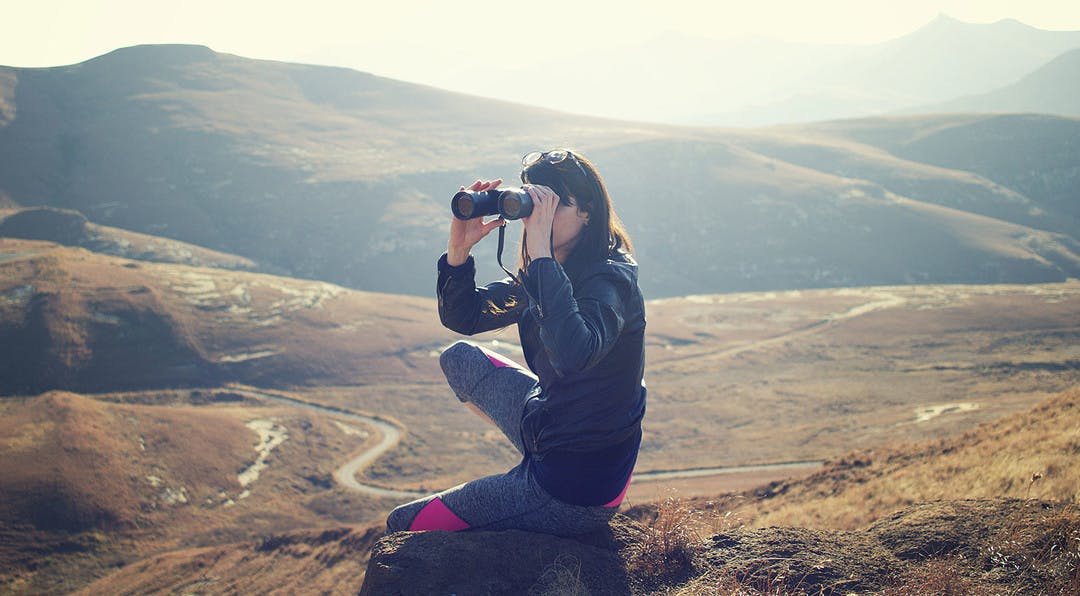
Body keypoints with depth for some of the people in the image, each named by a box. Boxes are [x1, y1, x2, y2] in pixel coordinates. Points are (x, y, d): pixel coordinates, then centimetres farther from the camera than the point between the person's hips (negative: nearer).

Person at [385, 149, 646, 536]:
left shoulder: (609, 280, -24)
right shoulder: (541, 274, 2)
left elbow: (572, 355, -45)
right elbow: (461, 316, 6)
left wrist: (540, 252, -39)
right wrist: (459, 248, -12)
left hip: (576, 491, -9)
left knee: (404, 525, 1)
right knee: (459, 359, 24)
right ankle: (534, 453, 21)